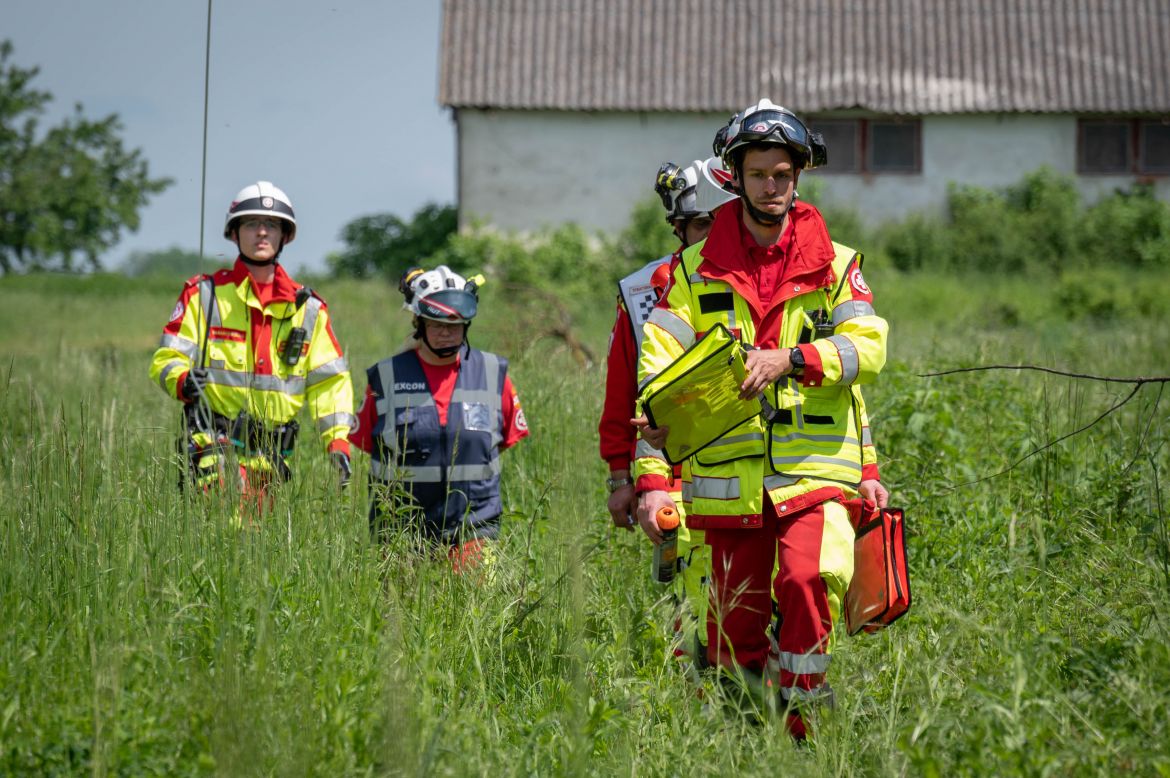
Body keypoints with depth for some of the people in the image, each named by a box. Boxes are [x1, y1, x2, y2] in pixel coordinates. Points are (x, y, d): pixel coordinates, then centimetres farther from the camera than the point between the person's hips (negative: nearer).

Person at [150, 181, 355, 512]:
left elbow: (329, 380, 13)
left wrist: (338, 441, -1)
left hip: (272, 454, 4)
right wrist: (182, 381, -21)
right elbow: (166, 358, 3)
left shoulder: (308, 308, 13)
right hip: (215, 443, -4)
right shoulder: (203, 294, 6)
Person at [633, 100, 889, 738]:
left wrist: (789, 358, -20)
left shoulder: (835, 265, 10)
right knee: (732, 631, 4)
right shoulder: (695, 270, 9)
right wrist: (652, 478, -10)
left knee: (809, 577, -26)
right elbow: (658, 374, 1)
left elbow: (868, 345, -5)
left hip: (814, 468, -1)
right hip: (729, 476, 1)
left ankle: (799, 719, -12)